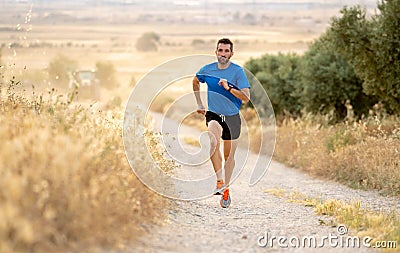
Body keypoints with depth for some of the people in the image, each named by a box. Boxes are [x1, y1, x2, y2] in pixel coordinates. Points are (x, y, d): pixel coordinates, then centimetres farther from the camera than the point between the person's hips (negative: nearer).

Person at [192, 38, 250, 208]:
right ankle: (219, 182, -29)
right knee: (214, 141, -31)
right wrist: (199, 103, 17)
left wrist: (229, 87, -30)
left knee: (229, 157, 9)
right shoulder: (207, 70, -1)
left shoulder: (238, 71, -10)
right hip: (213, 114, 0)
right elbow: (195, 81, 22)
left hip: (232, 117, 0)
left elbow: (246, 98, -17)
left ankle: (226, 189, 28)